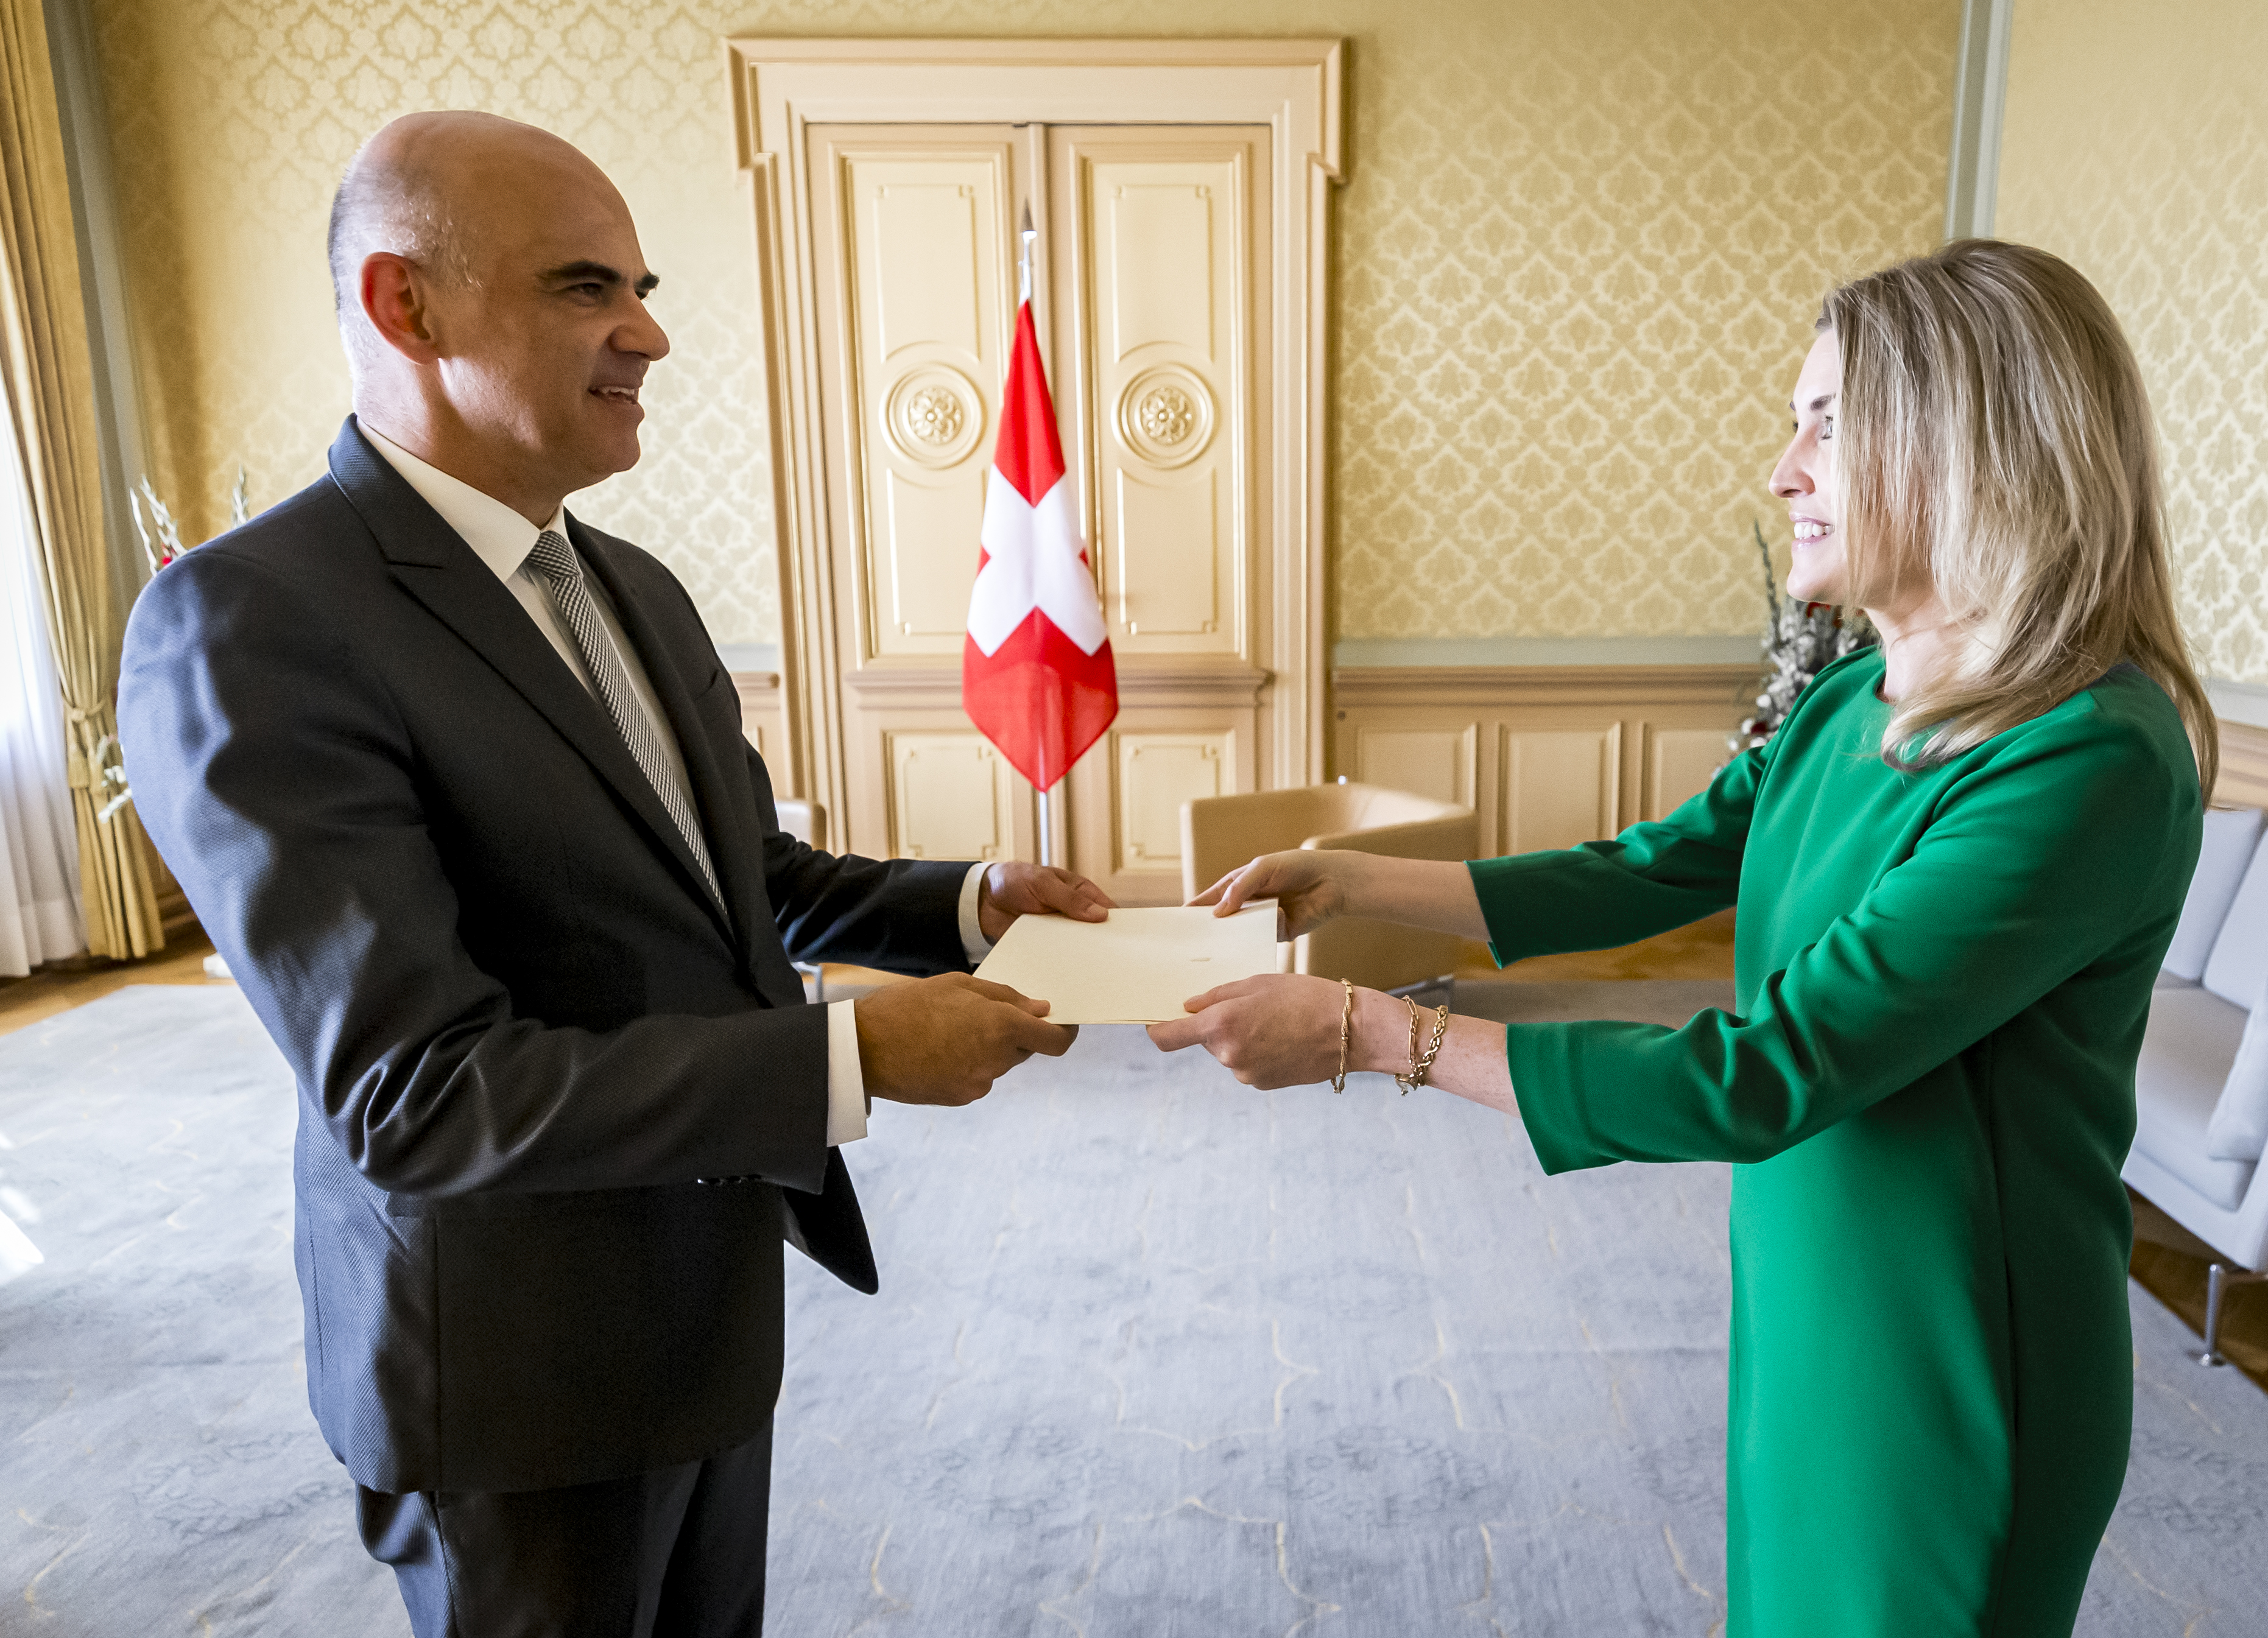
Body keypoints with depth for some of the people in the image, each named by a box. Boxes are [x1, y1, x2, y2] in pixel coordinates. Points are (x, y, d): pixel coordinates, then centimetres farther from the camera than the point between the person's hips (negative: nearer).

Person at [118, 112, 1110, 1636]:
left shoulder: (635, 590, 4)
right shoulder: (250, 625, -22)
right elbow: (412, 1092, -27)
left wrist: (964, 901, -6)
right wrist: (852, 1059, -29)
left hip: (716, 1297, 7)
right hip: (523, 1367, -7)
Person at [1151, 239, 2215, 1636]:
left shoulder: (2092, 762, -27)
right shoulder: (1855, 701, -2)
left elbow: (1757, 1079, -31)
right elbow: (1644, 874, 5)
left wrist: (1369, 1031, -31)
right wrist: (1349, 881, -2)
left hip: (1941, 1369, -7)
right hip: (1800, 1307, 7)